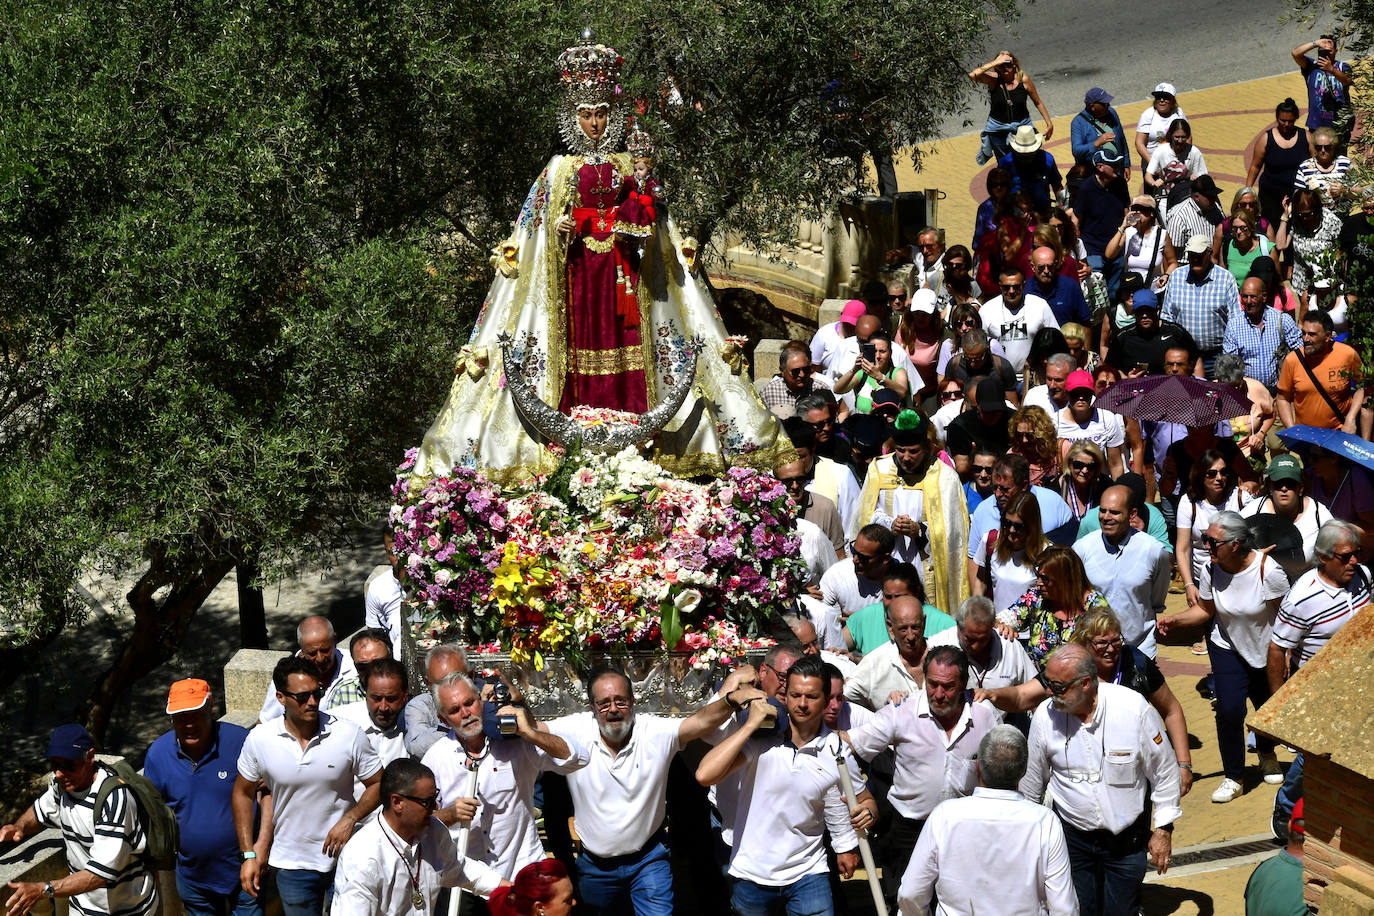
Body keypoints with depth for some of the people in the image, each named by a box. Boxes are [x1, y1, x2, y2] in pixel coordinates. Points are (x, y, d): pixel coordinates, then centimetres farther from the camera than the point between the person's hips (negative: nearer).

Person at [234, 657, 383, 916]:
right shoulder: (259, 739, -10)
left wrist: (350, 819, -18)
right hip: (292, 863, 1)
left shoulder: (348, 735, -13)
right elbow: (243, 792, 4)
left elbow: (378, 784, -2)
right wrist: (248, 855, 1)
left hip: (346, 856, -1)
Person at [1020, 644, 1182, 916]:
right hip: (1072, 836, 1)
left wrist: (1164, 829, -1)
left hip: (1127, 836, -1)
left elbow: (1164, 771, -5)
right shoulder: (1045, 716, -13)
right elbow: (1032, 783, 5)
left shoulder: (1134, 708, -19)